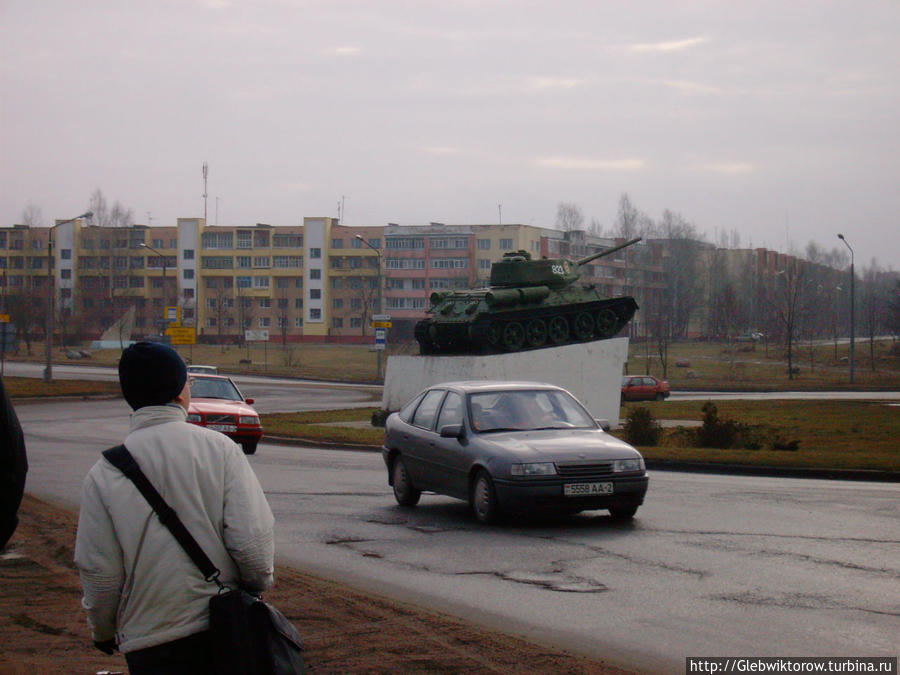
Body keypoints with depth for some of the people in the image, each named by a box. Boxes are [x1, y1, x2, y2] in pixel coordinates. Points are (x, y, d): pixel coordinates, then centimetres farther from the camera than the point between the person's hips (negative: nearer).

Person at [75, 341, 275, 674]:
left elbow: (98, 571, -3)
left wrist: (103, 632, 14)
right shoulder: (219, 448, -6)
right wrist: (259, 585, 12)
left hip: (149, 646, 0)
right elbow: (253, 540, -9)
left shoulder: (104, 474, -5)